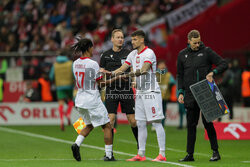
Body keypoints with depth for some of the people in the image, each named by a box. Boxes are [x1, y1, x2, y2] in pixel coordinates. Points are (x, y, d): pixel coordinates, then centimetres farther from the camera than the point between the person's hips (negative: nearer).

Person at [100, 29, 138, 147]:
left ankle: (140, 145, 23)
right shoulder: (105, 55, 7)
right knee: (110, 120, -8)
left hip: (126, 91, 0)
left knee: (133, 120, 2)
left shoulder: (128, 54, 5)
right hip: (111, 91, 0)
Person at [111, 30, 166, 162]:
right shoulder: (133, 54, 14)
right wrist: (110, 73, -2)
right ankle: (141, 154, 12)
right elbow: (122, 68, 15)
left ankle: (162, 154, -8)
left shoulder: (149, 53, -11)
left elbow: (144, 70, -25)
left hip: (151, 92, -8)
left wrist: (129, 74, -35)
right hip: (140, 93, 8)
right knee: (140, 124, 8)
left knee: (156, 123, -8)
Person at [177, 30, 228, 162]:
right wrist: (180, 92, 5)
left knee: (207, 122, -6)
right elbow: (180, 75, 16)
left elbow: (223, 64, 0)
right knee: (191, 124, 4)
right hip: (190, 95, 3)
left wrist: (213, 72, -18)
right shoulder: (182, 55, 10)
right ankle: (190, 154, 9)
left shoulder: (206, 51, 1)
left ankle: (215, 151, 4)